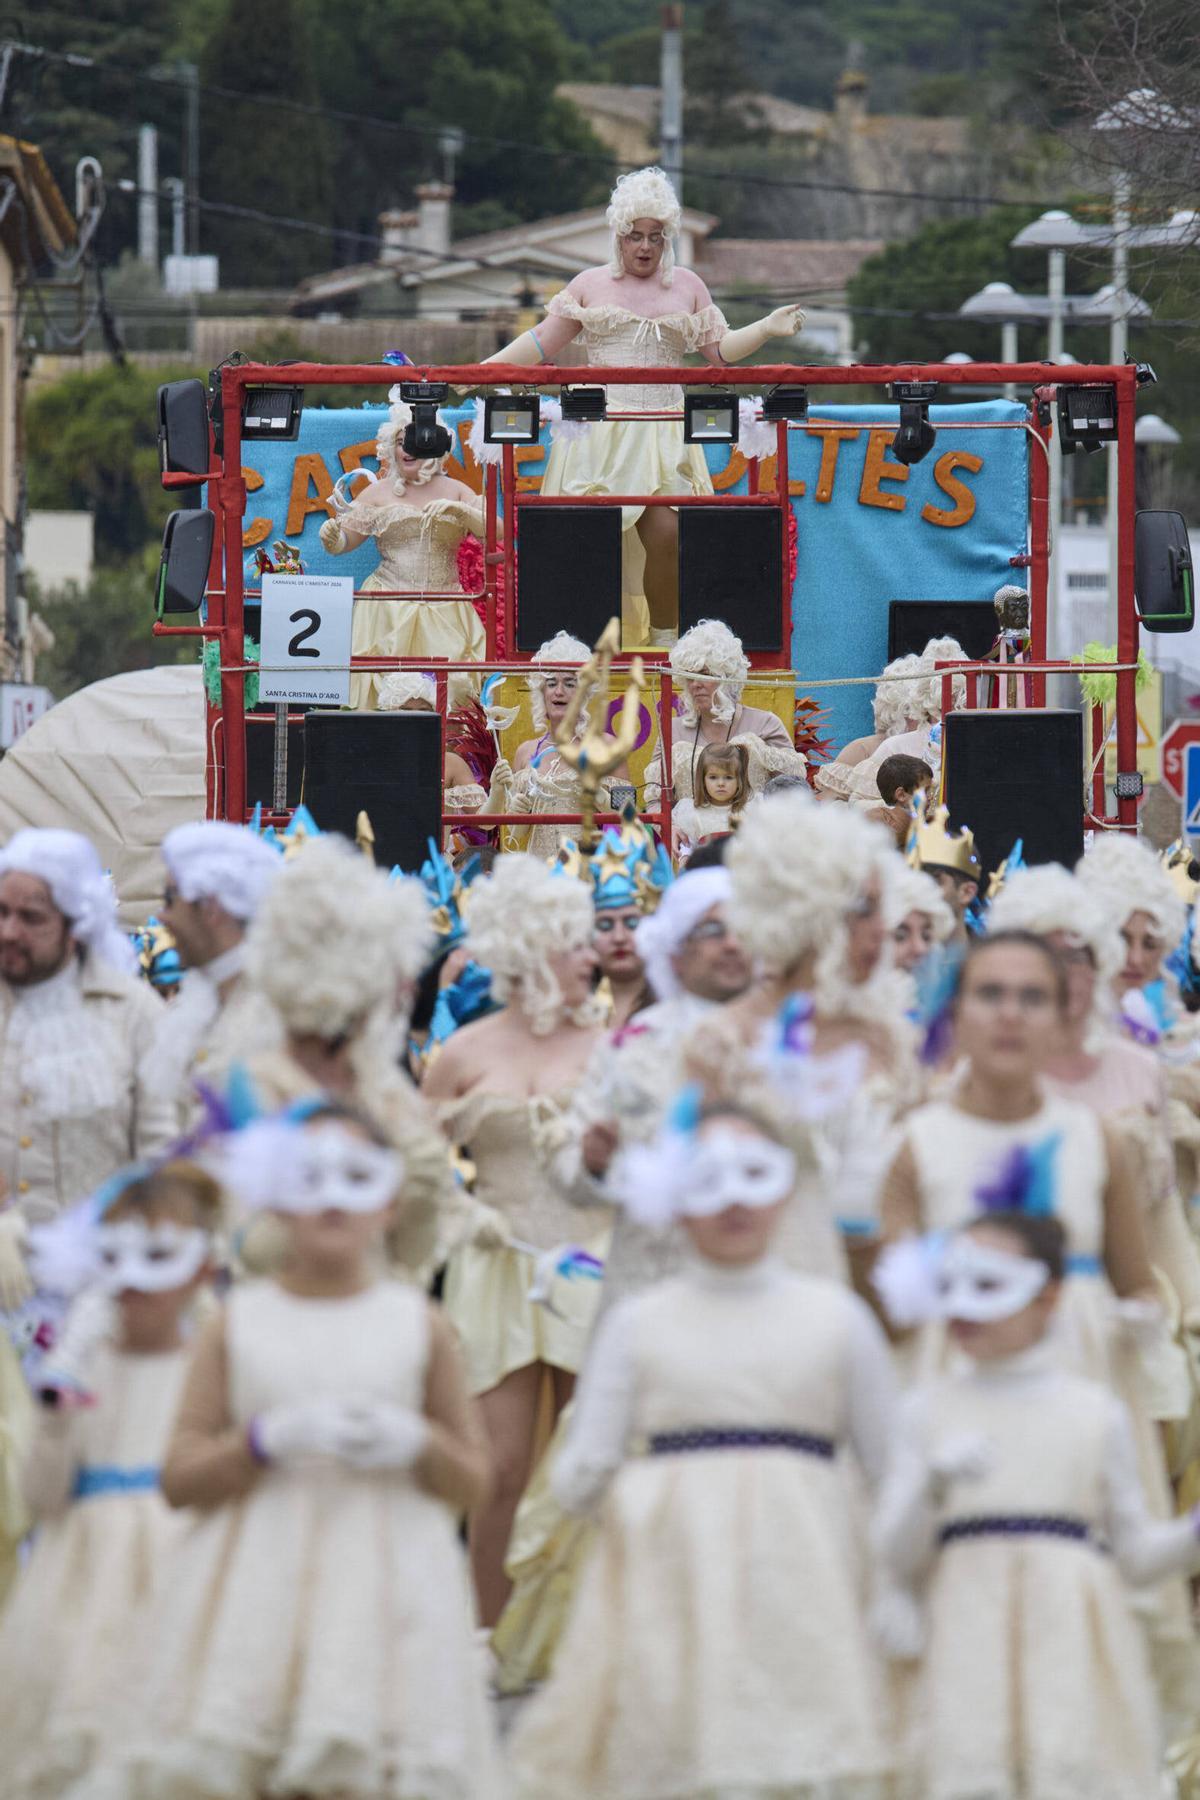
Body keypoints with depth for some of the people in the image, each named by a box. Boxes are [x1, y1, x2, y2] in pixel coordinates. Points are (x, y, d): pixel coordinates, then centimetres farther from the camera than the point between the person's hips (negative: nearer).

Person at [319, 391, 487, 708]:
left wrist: (458, 510, -14)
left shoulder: (455, 491, 10)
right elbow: (342, 542, 6)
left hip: (443, 611, 1)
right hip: (389, 609, -1)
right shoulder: (378, 493, 8)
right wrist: (331, 535, -17)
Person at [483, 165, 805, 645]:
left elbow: (719, 348, 14)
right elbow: (542, 343, 14)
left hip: (660, 430, 1)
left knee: (665, 533, -14)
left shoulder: (686, 286, 14)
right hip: (599, 424, -1)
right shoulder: (590, 285, 11)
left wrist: (767, 329, -1)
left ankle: (665, 641, -3)